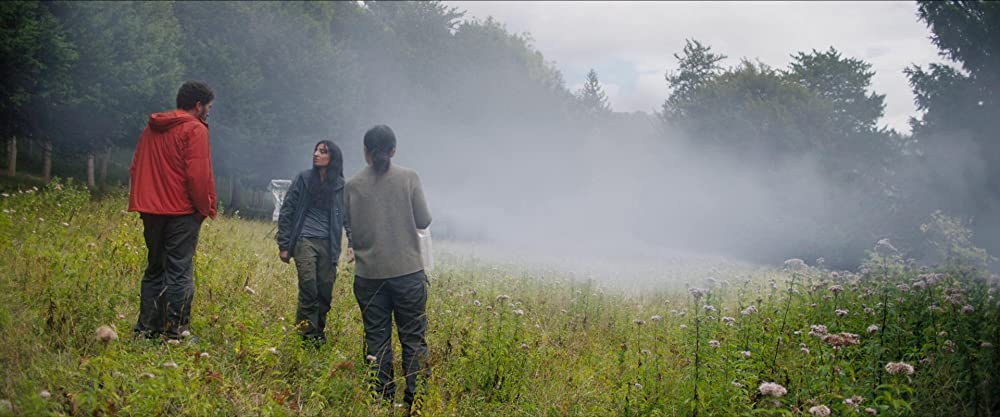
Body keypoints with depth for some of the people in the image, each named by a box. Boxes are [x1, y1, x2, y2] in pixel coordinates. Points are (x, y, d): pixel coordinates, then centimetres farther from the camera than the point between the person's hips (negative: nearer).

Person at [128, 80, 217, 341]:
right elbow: (198, 174, -16)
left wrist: (143, 203, 20)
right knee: (179, 273, -3)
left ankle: (146, 328, 14)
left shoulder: (152, 128, 15)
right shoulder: (195, 129, -8)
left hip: (151, 210, 7)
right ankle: (174, 331, -5)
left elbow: (135, 169, 16)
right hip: (182, 212, -7)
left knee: (154, 270, 15)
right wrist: (206, 208, -5)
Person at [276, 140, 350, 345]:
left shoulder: (341, 186, 8)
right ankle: (306, 336, -1)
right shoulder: (304, 178, 5)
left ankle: (319, 334, 18)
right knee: (309, 290, -10)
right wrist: (283, 245, 2)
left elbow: (349, 216, 11)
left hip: (328, 245, 2)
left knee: (325, 292, 2)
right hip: (305, 241, -2)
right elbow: (286, 211, 6)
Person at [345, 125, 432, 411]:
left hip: (369, 272, 1)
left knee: (377, 339, 8)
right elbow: (424, 221, -1)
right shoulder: (409, 178, -4)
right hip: (407, 270, -1)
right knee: (413, 338, 5)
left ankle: (383, 399, 11)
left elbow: (351, 229, 3)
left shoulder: (353, 185, -1)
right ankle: (416, 399, 4)